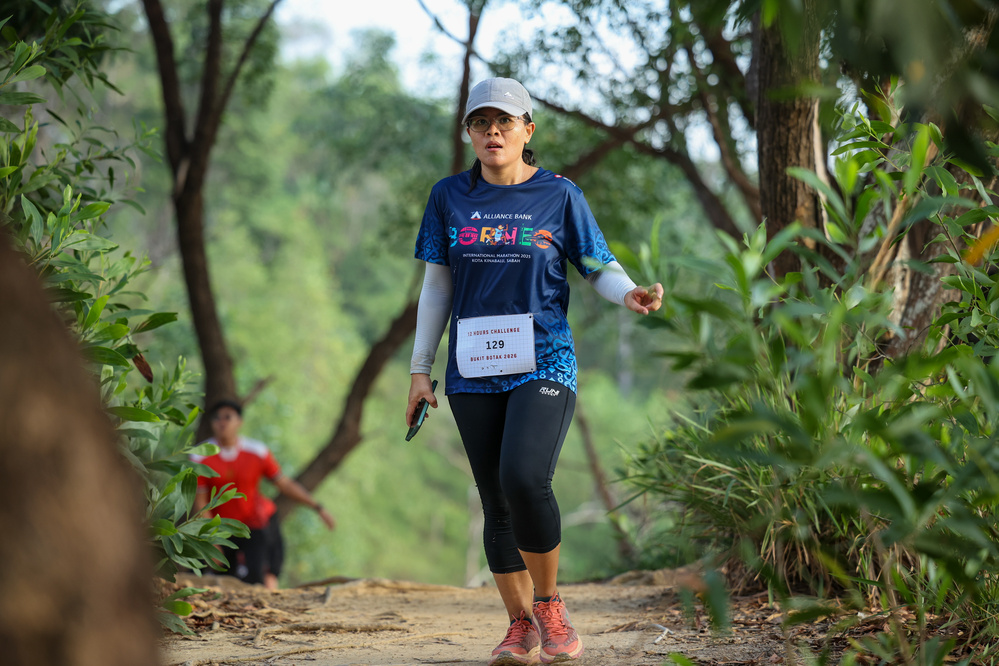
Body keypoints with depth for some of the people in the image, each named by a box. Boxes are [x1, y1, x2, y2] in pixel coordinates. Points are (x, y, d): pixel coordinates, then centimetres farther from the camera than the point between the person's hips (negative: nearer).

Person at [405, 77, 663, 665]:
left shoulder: (559, 194, 4)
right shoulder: (450, 197, 10)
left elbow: (600, 268, 6)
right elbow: (438, 285, 14)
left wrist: (630, 294, -17)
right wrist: (421, 368, 11)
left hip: (544, 363, -3)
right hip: (474, 374, 3)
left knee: (524, 479, -23)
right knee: (497, 502, 2)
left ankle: (549, 604, -3)